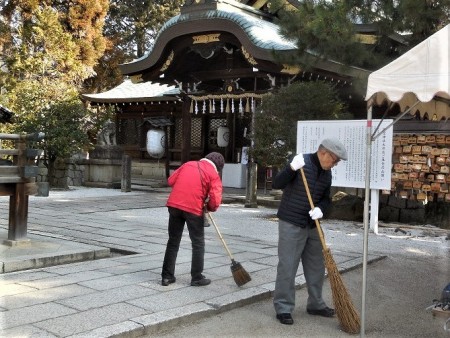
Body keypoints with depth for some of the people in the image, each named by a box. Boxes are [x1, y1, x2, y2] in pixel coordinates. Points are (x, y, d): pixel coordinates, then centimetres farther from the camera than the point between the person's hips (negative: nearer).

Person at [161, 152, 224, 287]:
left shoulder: (188, 164, 15)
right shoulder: (214, 174, 1)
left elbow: (171, 180, 16)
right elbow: (215, 200, -9)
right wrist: (209, 208, 12)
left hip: (174, 205, 5)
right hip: (194, 209, -4)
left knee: (173, 241, 14)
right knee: (198, 243, 11)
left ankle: (167, 276, 18)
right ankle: (197, 278, 15)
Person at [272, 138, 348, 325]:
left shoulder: (326, 172, 7)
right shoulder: (301, 163, -15)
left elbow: (326, 197, 13)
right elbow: (276, 184, -20)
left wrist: (320, 208, -9)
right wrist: (292, 168, -35)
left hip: (312, 225, 8)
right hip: (291, 223, -7)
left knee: (316, 266, 14)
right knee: (287, 266, -2)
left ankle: (315, 304, 28)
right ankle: (283, 308, 7)